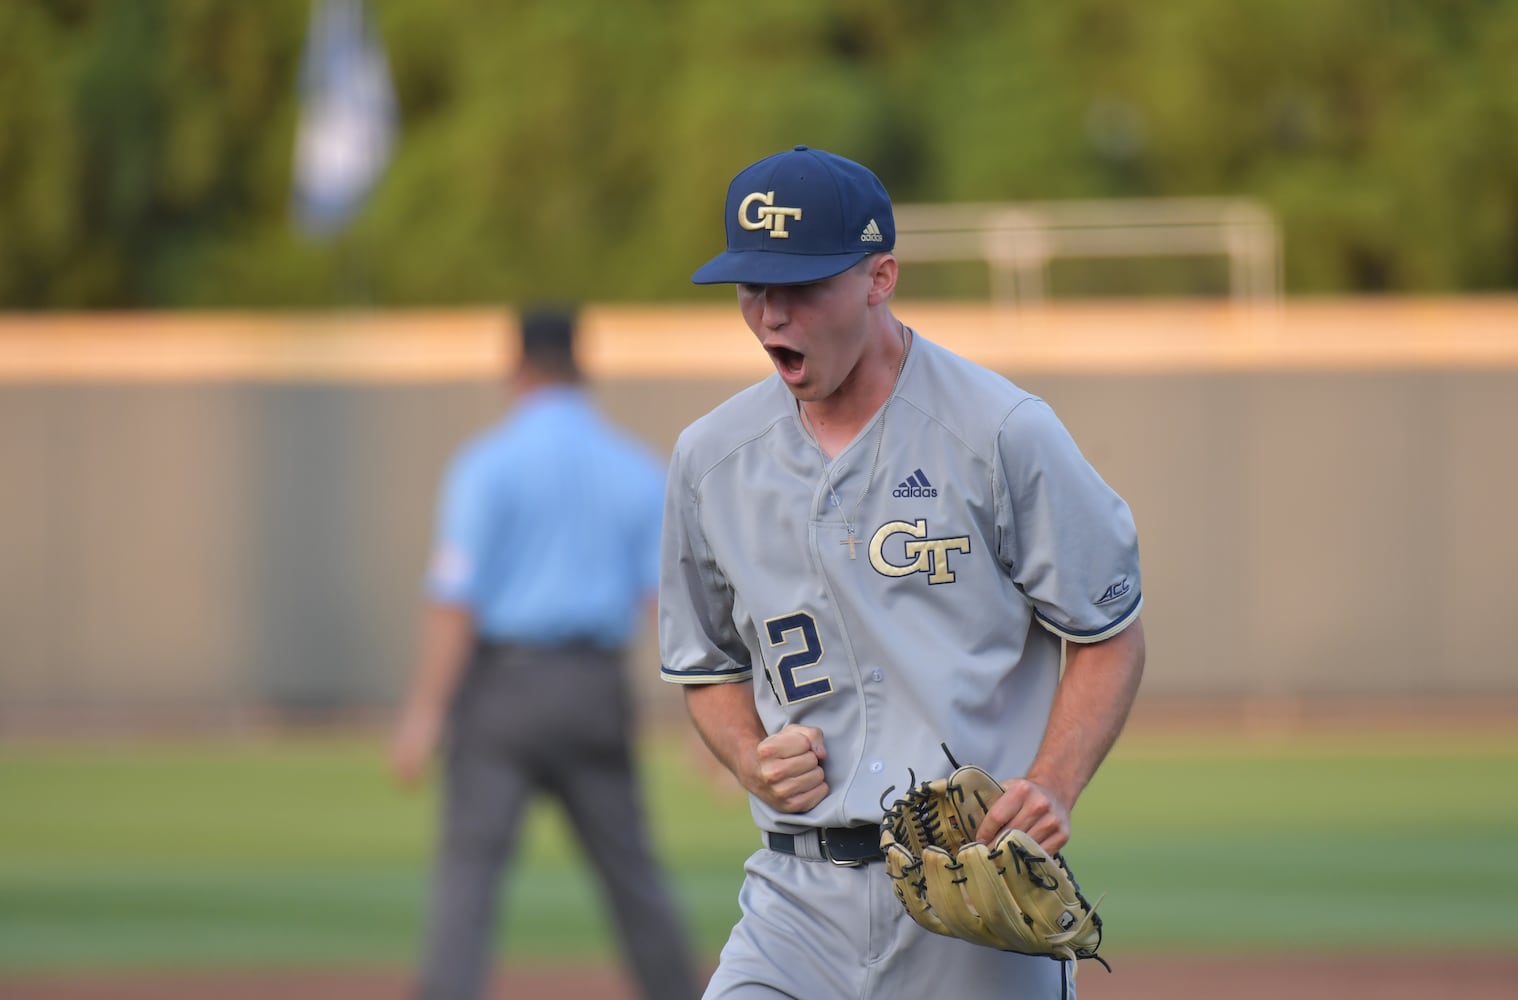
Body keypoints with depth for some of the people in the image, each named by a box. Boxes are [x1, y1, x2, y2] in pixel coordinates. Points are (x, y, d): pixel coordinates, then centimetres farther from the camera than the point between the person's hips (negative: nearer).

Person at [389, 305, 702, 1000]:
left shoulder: (489, 464, -5)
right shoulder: (638, 470, 7)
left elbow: (457, 600, -12)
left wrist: (424, 713, -13)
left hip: (503, 682, -4)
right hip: (596, 692, 4)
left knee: (468, 871, -7)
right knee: (630, 872, 13)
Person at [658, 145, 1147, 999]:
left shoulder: (1002, 433, -4)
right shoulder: (712, 459, 9)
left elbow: (1111, 637, 1)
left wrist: (1052, 791, -15)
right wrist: (753, 760, -1)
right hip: (803, 890, 3)